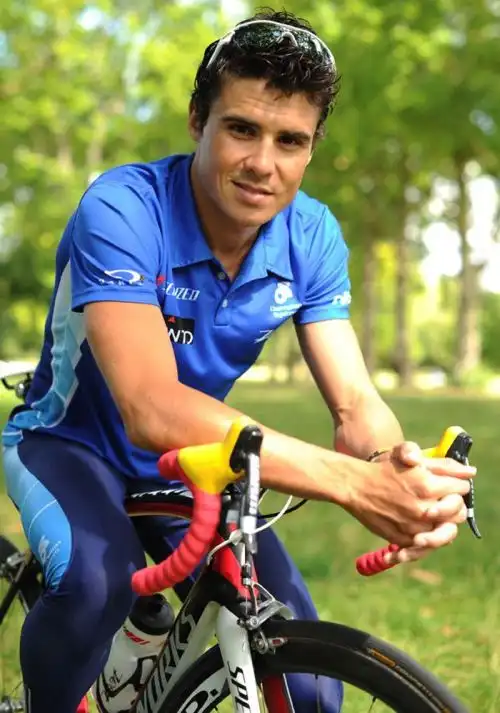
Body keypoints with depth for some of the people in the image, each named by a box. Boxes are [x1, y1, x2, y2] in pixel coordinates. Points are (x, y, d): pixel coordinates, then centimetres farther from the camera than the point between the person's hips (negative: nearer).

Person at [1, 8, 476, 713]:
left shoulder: (313, 237, -14)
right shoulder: (121, 211, -30)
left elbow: (355, 405, -18)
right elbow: (151, 411, -42)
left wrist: (400, 470, -44)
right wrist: (358, 483, -51)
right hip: (72, 443, -4)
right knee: (96, 578, -36)